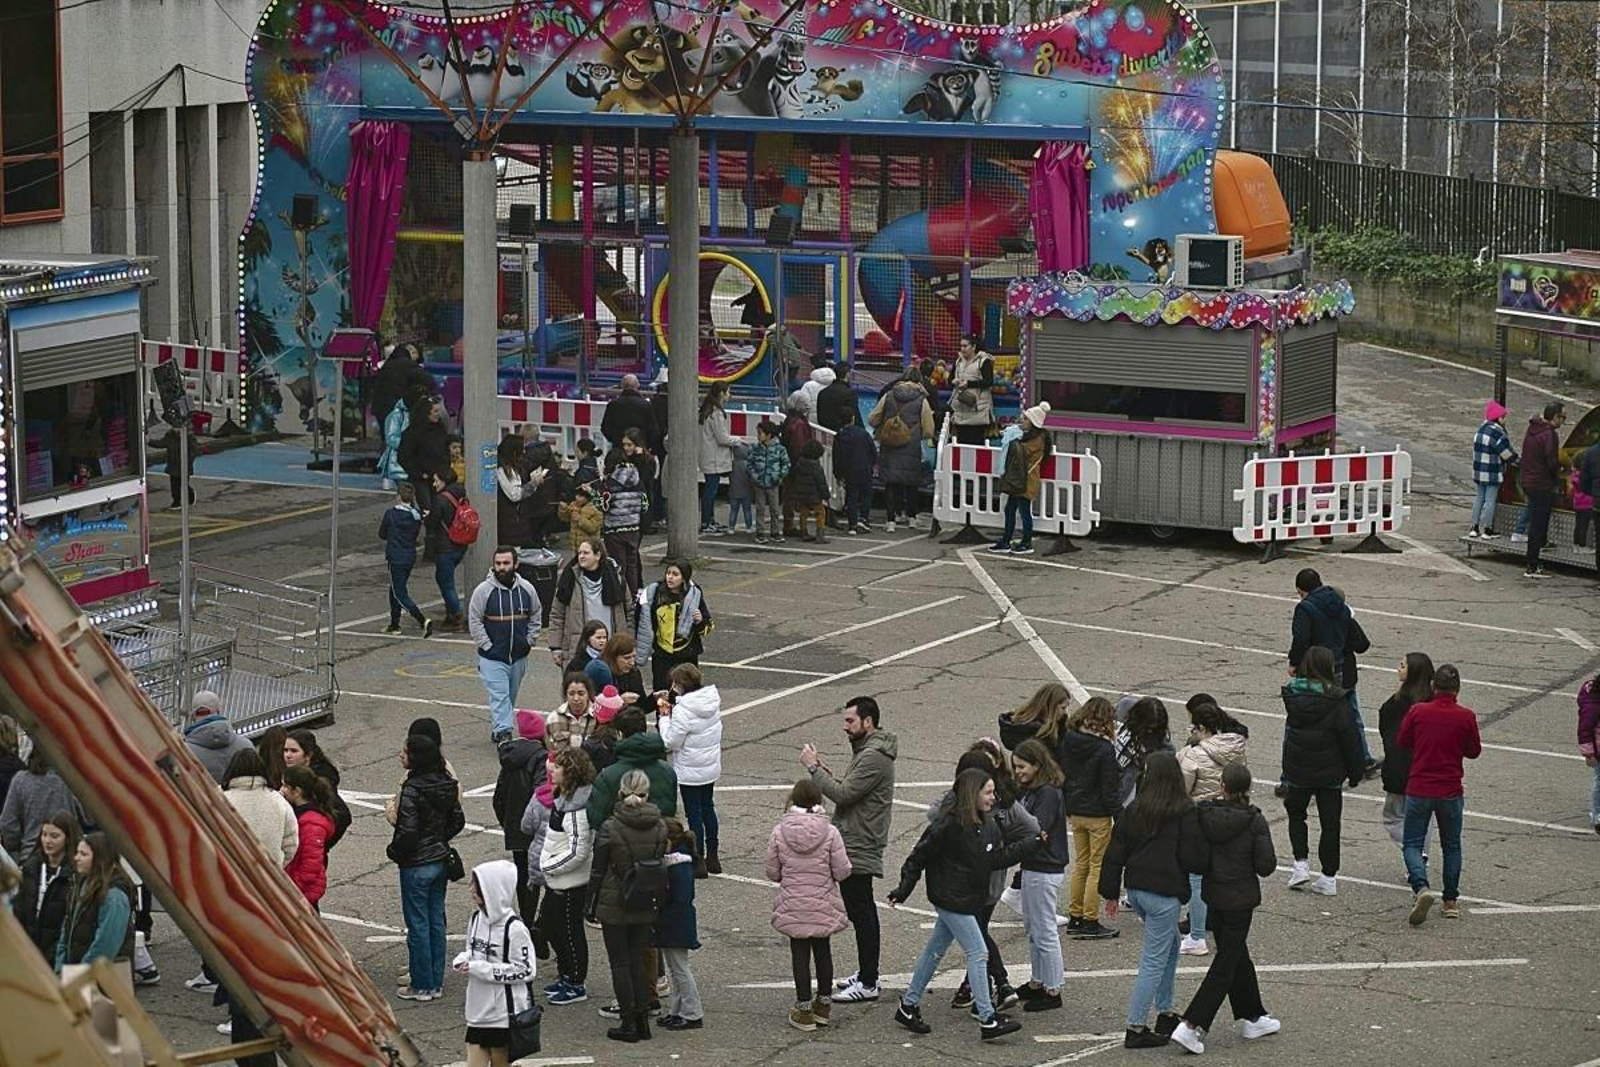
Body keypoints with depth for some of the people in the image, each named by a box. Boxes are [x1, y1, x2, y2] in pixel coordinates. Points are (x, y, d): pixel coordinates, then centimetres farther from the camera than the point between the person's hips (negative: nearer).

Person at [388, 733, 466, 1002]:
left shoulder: (412, 789, -21)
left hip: (416, 865, -7)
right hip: (440, 860, 7)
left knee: (418, 925, 3)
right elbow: (458, 820, 9)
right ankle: (436, 982, 21)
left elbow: (408, 831, -24)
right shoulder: (446, 785, 1)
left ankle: (422, 985, 10)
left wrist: (393, 851, -7)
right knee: (436, 922, 14)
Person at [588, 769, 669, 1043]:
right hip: (645, 907, 4)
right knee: (639, 961, 14)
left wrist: (590, 903, 4)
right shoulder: (659, 827, -4)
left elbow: (598, 871, -9)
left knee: (620, 963, 5)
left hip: (614, 906, -4)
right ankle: (643, 1019, 15)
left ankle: (628, 1023, 6)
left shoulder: (609, 828, -15)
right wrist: (657, 902, 13)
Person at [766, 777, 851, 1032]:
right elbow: (842, 872, -12)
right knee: (823, 951, 17)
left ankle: (804, 1009, 14)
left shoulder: (779, 832, -11)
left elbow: (772, 873, -5)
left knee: (800, 955, 9)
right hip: (823, 906, 0)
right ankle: (824, 1005, 27)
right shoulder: (829, 832, -14)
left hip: (793, 907, 0)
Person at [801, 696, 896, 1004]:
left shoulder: (874, 757, -21)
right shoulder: (866, 750, 15)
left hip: (859, 848, -11)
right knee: (860, 911, 18)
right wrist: (825, 772, 2)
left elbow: (843, 794, -24)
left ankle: (868, 984, -2)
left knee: (861, 912, -6)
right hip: (852, 843, 11)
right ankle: (866, 972, 27)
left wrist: (814, 768, -16)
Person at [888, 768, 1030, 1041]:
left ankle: (908, 1007, 27)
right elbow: (919, 857, -13)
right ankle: (987, 1019, -6)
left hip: (970, 900, 8)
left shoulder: (988, 826, 4)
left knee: (935, 951, 16)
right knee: (978, 953, -9)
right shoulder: (948, 825, -20)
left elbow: (998, 859, 7)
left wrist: (1033, 844, 1)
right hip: (951, 900, -8)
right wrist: (902, 891, -11)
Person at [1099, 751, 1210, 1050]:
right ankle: (1136, 1029, 0)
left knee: (1170, 946, 24)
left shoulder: (1134, 810, 3)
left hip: (1136, 890, 6)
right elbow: (1195, 857, -13)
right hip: (1164, 893, -6)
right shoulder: (1184, 812, -12)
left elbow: (1115, 853, 6)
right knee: (1154, 961, 0)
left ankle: (1165, 1014, 28)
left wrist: (1111, 893, 14)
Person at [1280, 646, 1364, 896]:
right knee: (1329, 822, 8)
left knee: (1296, 813, 22)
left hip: (1297, 770, 2)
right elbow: (1348, 737, -11)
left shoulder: (1293, 694, -6)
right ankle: (1329, 878, 10)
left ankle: (1301, 864, 8)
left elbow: (1290, 727, 3)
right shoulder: (1335, 700, -15)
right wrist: (1355, 771, -2)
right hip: (1329, 772, -2)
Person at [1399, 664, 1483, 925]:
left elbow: (1402, 741, 4)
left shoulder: (1417, 711, -9)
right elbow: (1474, 751, 3)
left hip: (1418, 790, -1)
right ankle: (1451, 901, 20)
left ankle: (1421, 887, -18)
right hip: (1451, 792, 1)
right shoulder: (1466, 716, -8)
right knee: (1451, 847, 17)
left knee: (1412, 844, 6)